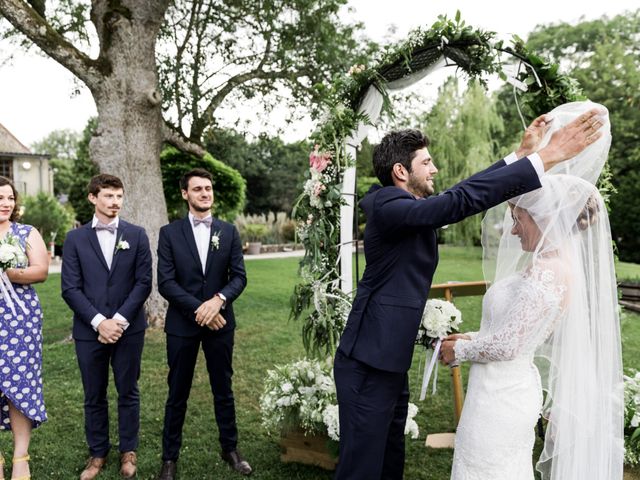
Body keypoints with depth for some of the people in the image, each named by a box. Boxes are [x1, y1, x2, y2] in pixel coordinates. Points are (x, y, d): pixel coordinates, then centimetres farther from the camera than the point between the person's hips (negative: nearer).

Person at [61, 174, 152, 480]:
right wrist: (99, 321, -14)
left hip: (129, 329, 0)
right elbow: (70, 288, -3)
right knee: (94, 396, 11)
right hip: (89, 330, 0)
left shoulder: (136, 235, 2)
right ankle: (97, 453, 28)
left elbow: (143, 282, -3)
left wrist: (119, 320, -12)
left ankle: (128, 451, 26)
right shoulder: (75, 238, 2)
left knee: (128, 393, 10)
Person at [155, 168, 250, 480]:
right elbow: (165, 282, -9)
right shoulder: (169, 233, -2)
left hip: (220, 321, 2)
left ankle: (230, 448, 29)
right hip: (182, 323, -1)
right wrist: (198, 309, -17)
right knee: (177, 394, 9)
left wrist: (218, 300, -18)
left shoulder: (229, 232, 4)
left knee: (223, 390, 13)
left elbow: (239, 276, -1)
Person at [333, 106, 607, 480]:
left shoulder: (408, 207, 10)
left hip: (391, 363, 10)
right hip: (368, 366, -10)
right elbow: (461, 200, -29)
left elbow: (460, 194, 18)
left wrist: (522, 154, 14)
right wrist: (547, 157, -27)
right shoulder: (387, 206, -19)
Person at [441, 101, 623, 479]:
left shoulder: (546, 273, -23)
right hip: (515, 388, 9)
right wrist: (473, 338, 10)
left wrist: (461, 350, -7)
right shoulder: (559, 262, 6)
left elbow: (506, 346, -23)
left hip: (500, 395, -9)